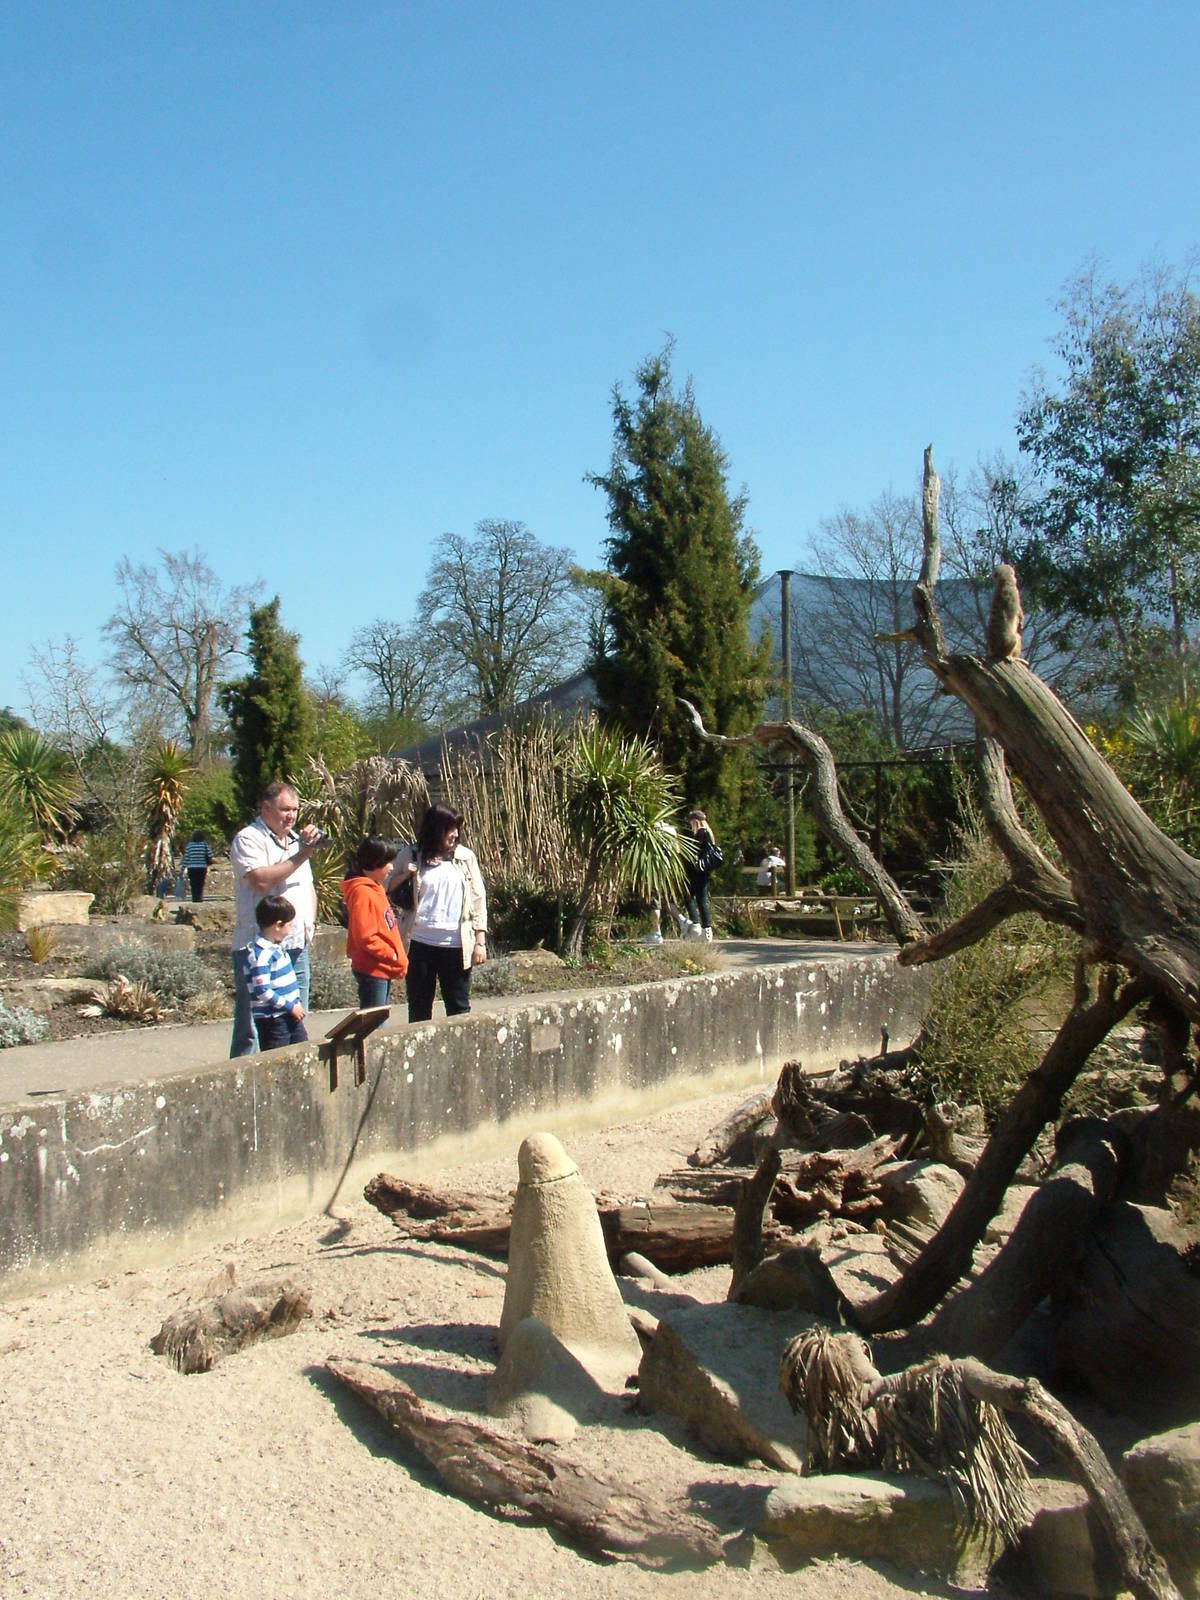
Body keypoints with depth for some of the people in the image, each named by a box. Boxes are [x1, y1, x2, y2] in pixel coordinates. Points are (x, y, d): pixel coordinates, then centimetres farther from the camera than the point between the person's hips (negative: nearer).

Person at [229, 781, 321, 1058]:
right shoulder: (248, 839, -5)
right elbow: (261, 880, -21)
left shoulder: (295, 839, 20)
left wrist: (310, 921, 13)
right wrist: (301, 855, -16)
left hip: (296, 946, 8)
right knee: (251, 1029, -5)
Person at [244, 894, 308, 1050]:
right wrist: (290, 1006, -19)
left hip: (290, 1015, 9)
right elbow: (262, 991, -24)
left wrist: (297, 1003, 13)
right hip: (271, 1019, -9)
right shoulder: (260, 955, -20)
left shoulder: (278, 946, 10)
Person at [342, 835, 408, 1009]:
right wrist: (393, 955, -16)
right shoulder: (362, 892, -18)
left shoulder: (375, 888, 13)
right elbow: (366, 938, -24)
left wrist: (399, 958, 12)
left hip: (383, 969, 10)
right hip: (373, 970, -10)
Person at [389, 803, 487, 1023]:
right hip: (420, 944, -1)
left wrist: (480, 941, 0)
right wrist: (403, 876, -12)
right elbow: (388, 891, 8)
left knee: (459, 1009, 6)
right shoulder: (410, 856, 2)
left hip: (456, 945, 1)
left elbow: (478, 901, 6)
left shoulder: (466, 857, 6)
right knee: (419, 1010, 6)